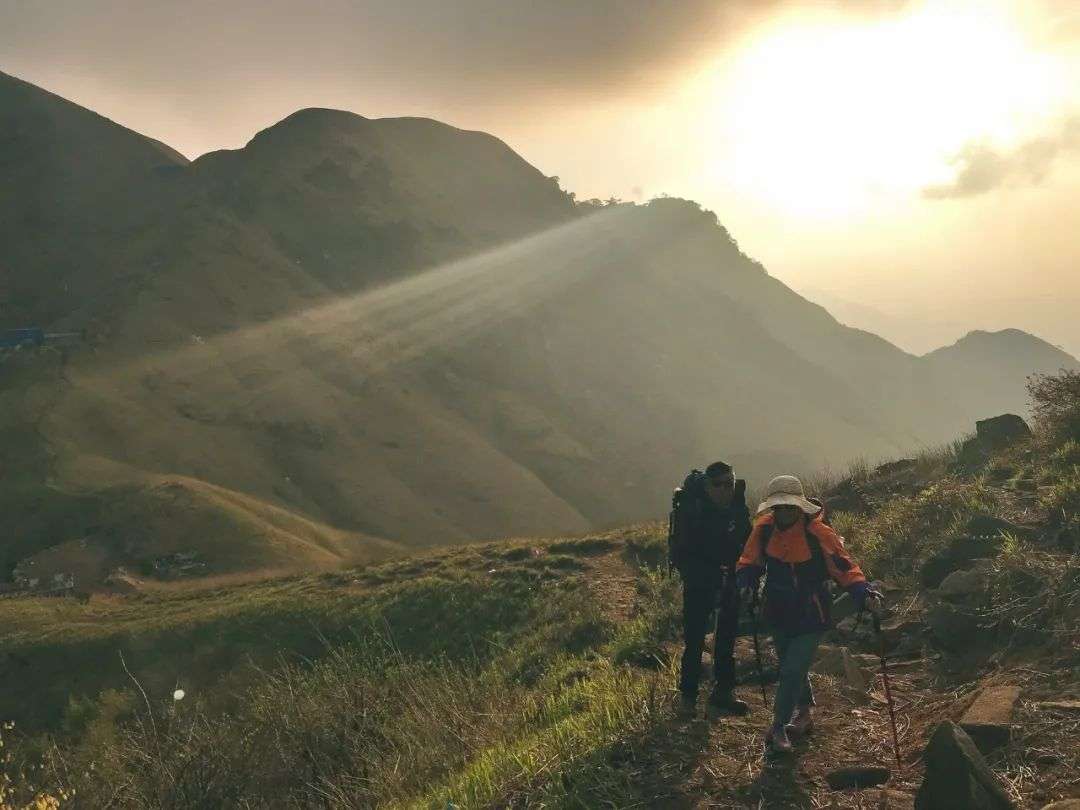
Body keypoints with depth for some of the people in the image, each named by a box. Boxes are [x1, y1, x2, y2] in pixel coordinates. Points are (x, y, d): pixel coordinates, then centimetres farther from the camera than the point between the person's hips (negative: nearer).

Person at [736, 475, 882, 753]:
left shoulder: (817, 532, -21)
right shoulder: (765, 527, -8)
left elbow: (844, 566, -16)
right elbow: (750, 562, 4)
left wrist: (863, 592, -30)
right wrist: (747, 582, -15)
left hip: (810, 616, -5)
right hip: (779, 613, 5)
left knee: (793, 670, -12)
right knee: (792, 667, 21)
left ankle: (779, 727, 3)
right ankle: (804, 713, 44)